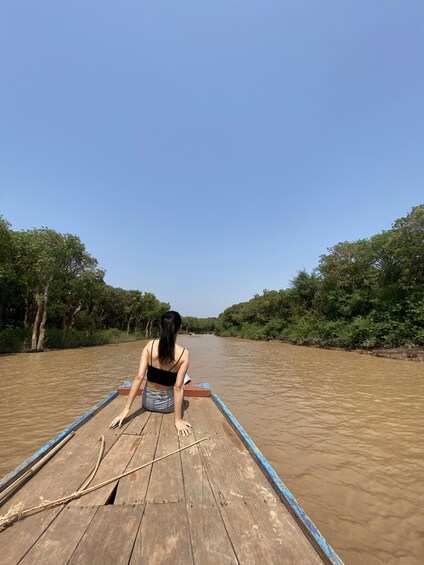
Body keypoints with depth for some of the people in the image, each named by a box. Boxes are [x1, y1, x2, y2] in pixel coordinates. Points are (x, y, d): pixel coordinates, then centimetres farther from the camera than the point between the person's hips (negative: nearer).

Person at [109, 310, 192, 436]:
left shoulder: (150, 345, -17)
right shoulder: (184, 354, -23)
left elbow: (139, 377, -19)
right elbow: (178, 388, -23)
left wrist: (126, 409, -14)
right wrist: (178, 420, -15)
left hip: (148, 401, 2)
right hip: (168, 404, -2)